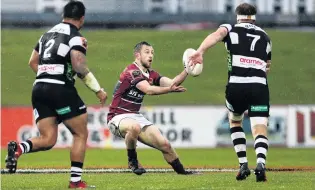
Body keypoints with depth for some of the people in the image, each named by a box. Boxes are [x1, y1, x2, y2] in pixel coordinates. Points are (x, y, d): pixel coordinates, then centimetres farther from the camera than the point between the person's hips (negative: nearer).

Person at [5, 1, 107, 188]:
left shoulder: (48, 34, 18)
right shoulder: (76, 37, -5)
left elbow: (33, 62, 22)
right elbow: (79, 66, -17)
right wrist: (98, 89, -10)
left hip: (39, 88, 7)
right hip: (61, 90, -7)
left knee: (48, 139, 7)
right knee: (81, 134, 8)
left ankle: (18, 148, -22)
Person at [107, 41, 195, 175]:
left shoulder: (150, 74, 10)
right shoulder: (132, 71, -18)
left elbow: (171, 82, 2)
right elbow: (148, 90, -33)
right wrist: (169, 89, -48)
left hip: (136, 116, 8)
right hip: (118, 117, -8)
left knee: (164, 144, -4)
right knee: (134, 127, -41)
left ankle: (181, 171, 14)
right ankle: (132, 161, -16)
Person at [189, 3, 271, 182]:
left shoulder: (230, 29, 12)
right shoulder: (265, 37, 21)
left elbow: (216, 35, -13)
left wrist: (200, 51, -29)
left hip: (236, 85, -1)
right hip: (260, 86, 1)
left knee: (235, 122, 26)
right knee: (260, 130, -2)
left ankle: (243, 165, 18)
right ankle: (261, 163, -31)